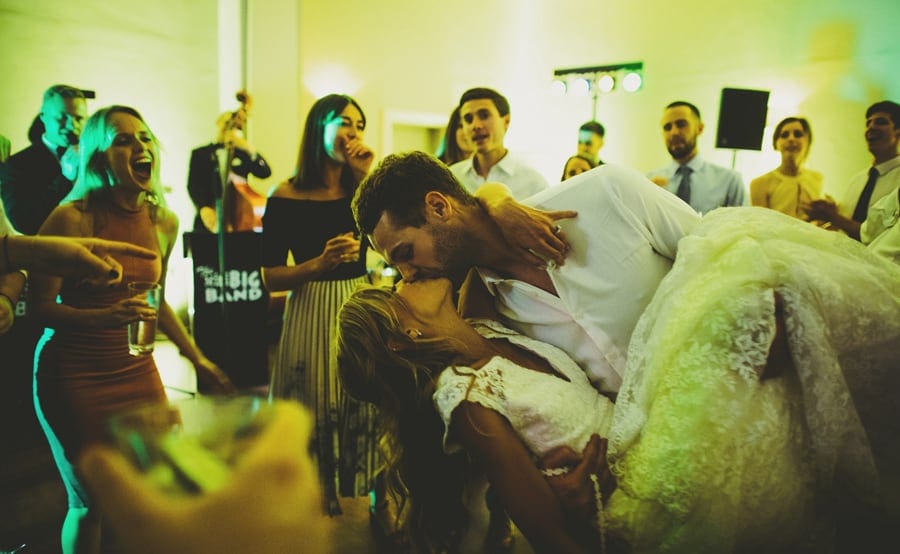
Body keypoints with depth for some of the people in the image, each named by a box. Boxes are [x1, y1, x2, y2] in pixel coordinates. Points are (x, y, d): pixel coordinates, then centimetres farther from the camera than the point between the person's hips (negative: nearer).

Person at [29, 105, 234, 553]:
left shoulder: (164, 223, 2)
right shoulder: (73, 218, -14)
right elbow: (41, 306, -13)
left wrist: (197, 359, 14)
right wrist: (105, 317, -31)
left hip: (137, 371, 5)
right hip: (73, 376, -4)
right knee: (88, 503, 6)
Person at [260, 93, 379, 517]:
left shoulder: (361, 191, 5)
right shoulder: (286, 197, -6)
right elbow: (271, 277, -5)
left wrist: (371, 176, -12)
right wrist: (319, 264, -21)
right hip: (312, 315, -3)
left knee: (362, 408, 11)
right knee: (314, 413, 7)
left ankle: (357, 494, 32)